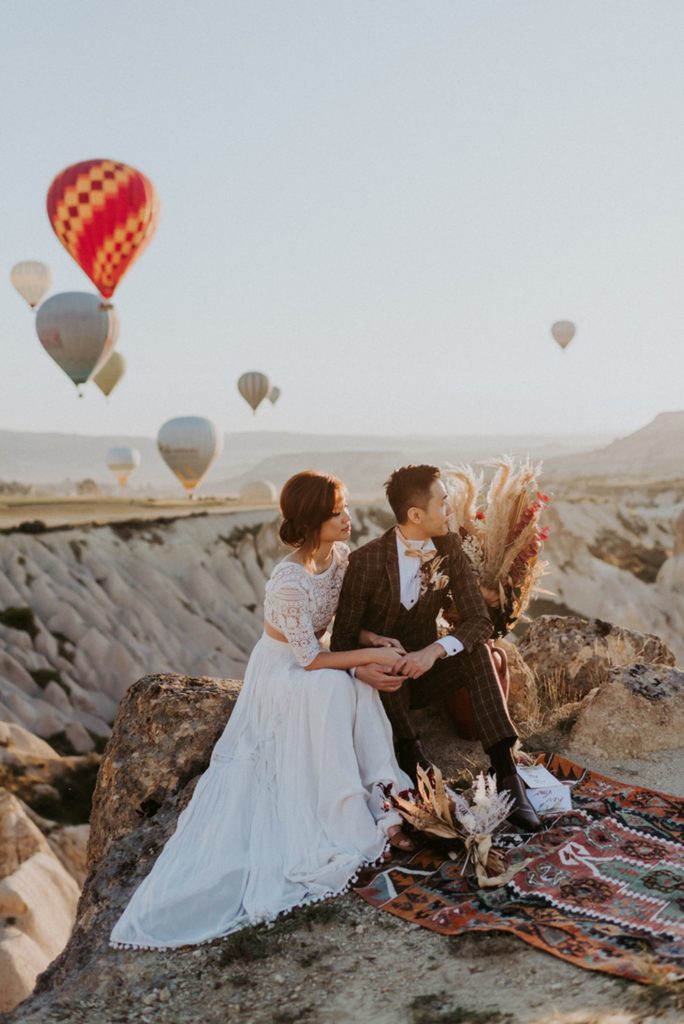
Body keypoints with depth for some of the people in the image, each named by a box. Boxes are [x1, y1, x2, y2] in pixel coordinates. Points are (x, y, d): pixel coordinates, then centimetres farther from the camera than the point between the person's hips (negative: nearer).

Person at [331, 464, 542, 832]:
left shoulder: (449, 548, -6)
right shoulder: (367, 560, -16)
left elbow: (479, 620, -13)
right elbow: (342, 635, -13)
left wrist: (434, 651, -33)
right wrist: (359, 667, -38)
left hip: (423, 673, 3)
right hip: (382, 681, -3)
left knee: (477, 649, -24)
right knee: (385, 651, -34)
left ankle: (505, 772, -30)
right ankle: (414, 761, -29)